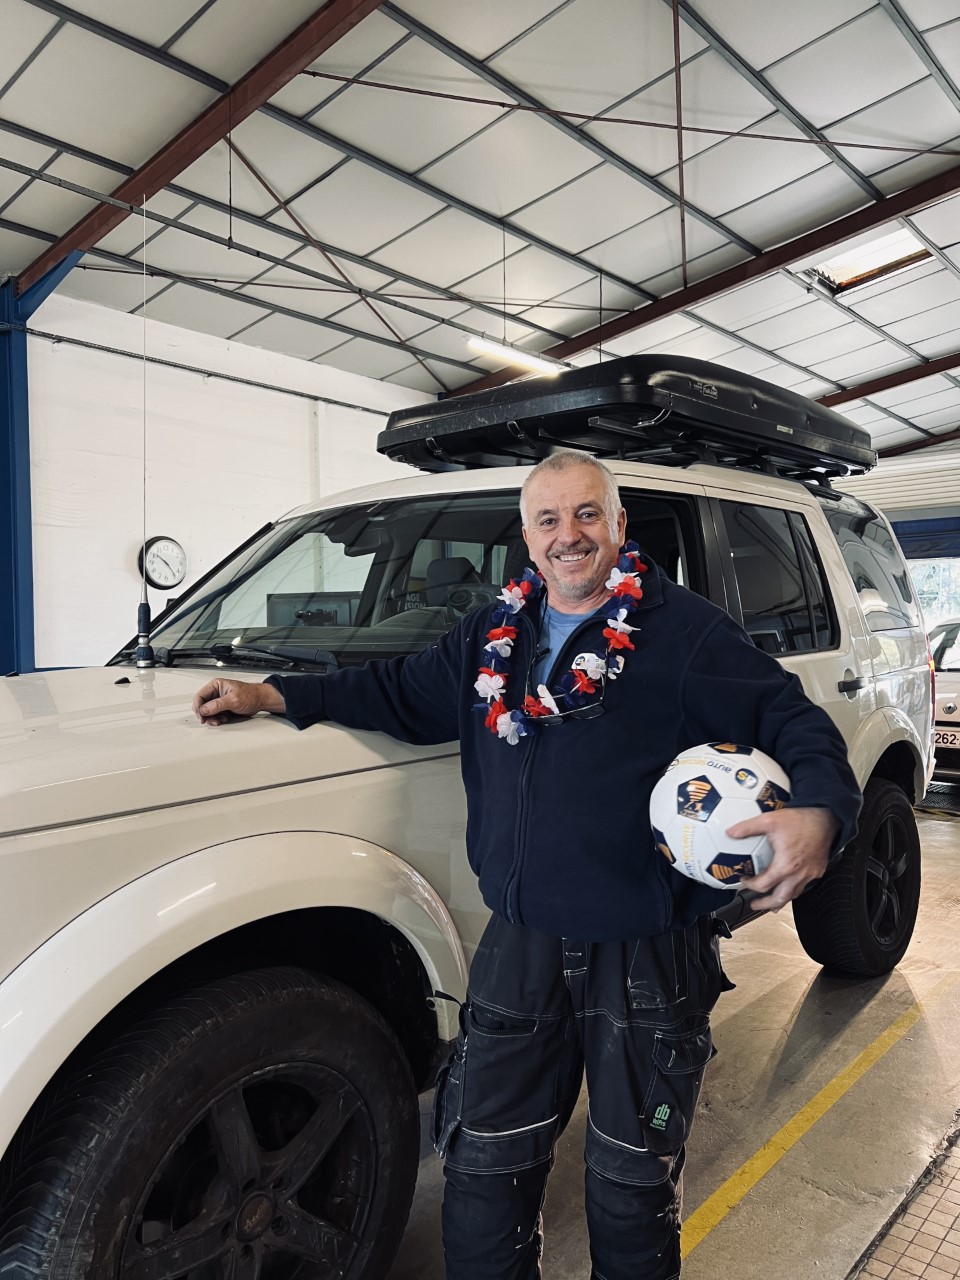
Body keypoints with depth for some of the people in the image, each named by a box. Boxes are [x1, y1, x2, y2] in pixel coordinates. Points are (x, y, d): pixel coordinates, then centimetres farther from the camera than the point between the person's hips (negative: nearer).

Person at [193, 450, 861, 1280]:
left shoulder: (684, 631, -8)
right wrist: (271, 695, 10)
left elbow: (794, 721, -9)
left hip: (649, 955, -3)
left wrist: (819, 814, -30)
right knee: (484, 1167, 17)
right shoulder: (494, 636, 8)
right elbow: (402, 692, 16)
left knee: (631, 1183, 17)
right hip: (521, 943, 4)